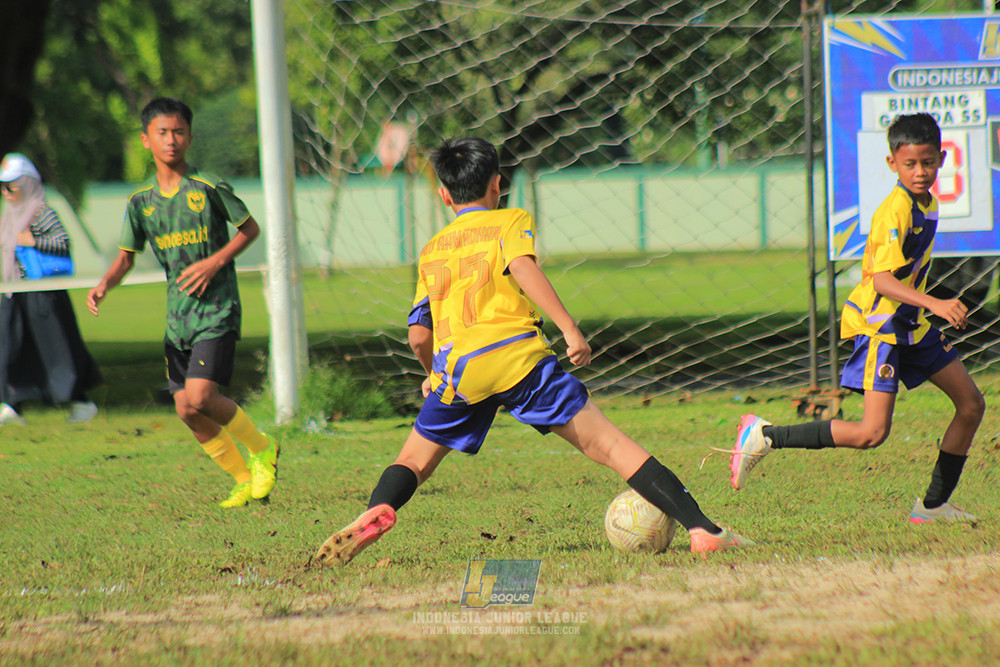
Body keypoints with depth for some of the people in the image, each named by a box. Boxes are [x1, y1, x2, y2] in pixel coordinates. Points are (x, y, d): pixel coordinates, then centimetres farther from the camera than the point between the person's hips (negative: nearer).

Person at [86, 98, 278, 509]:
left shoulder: (208, 188, -8)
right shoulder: (141, 201, 5)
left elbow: (250, 229, 1)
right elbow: (126, 257, 11)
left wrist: (214, 262, -13)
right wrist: (104, 286, -9)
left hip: (216, 308, -6)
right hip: (177, 313, 6)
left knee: (199, 397, -19)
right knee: (186, 411, 2)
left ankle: (261, 448, 7)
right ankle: (246, 480, 19)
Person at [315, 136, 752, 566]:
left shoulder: (432, 250, 24)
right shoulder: (511, 221, 14)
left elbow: (419, 336, 19)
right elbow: (522, 267, -8)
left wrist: (432, 376, 38)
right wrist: (570, 330, -13)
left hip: (456, 369, 3)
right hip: (517, 353, -3)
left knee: (414, 461, 19)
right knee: (609, 446, -2)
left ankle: (376, 512, -13)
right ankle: (702, 530, -9)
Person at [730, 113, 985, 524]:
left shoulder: (927, 203, 9)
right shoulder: (895, 212, -21)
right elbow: (882, 279, -31)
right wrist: (935, 305, -40)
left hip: (910, 323, 10)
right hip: (878, 324, -9)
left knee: (971, 404, 8)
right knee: (871, 433, -18)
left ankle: (934, 505, 18)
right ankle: (764, 436, -8)